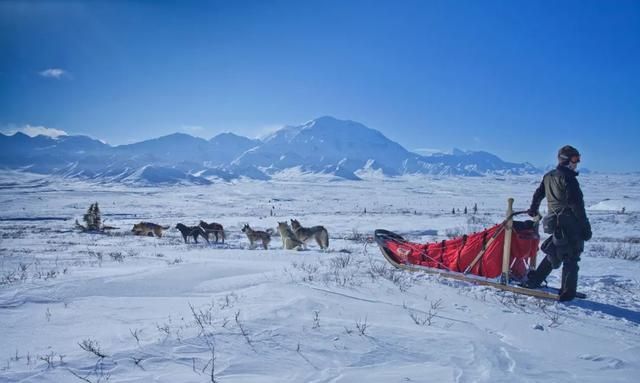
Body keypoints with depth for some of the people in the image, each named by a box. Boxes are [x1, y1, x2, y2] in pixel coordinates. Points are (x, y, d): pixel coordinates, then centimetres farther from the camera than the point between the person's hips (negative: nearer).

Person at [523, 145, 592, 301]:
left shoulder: (548, 177, 12)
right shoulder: (568, 178, -12)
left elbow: (538, 194, 26)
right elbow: (576, 204, -17)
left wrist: (533, 210, 44)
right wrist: (586, 227, -14)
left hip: (555, 223, 8)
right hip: (571, 224, -8)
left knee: (554, 254, 21)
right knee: (571, 258, 1)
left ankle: (533, 280, 22)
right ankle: (567, 292, 4)